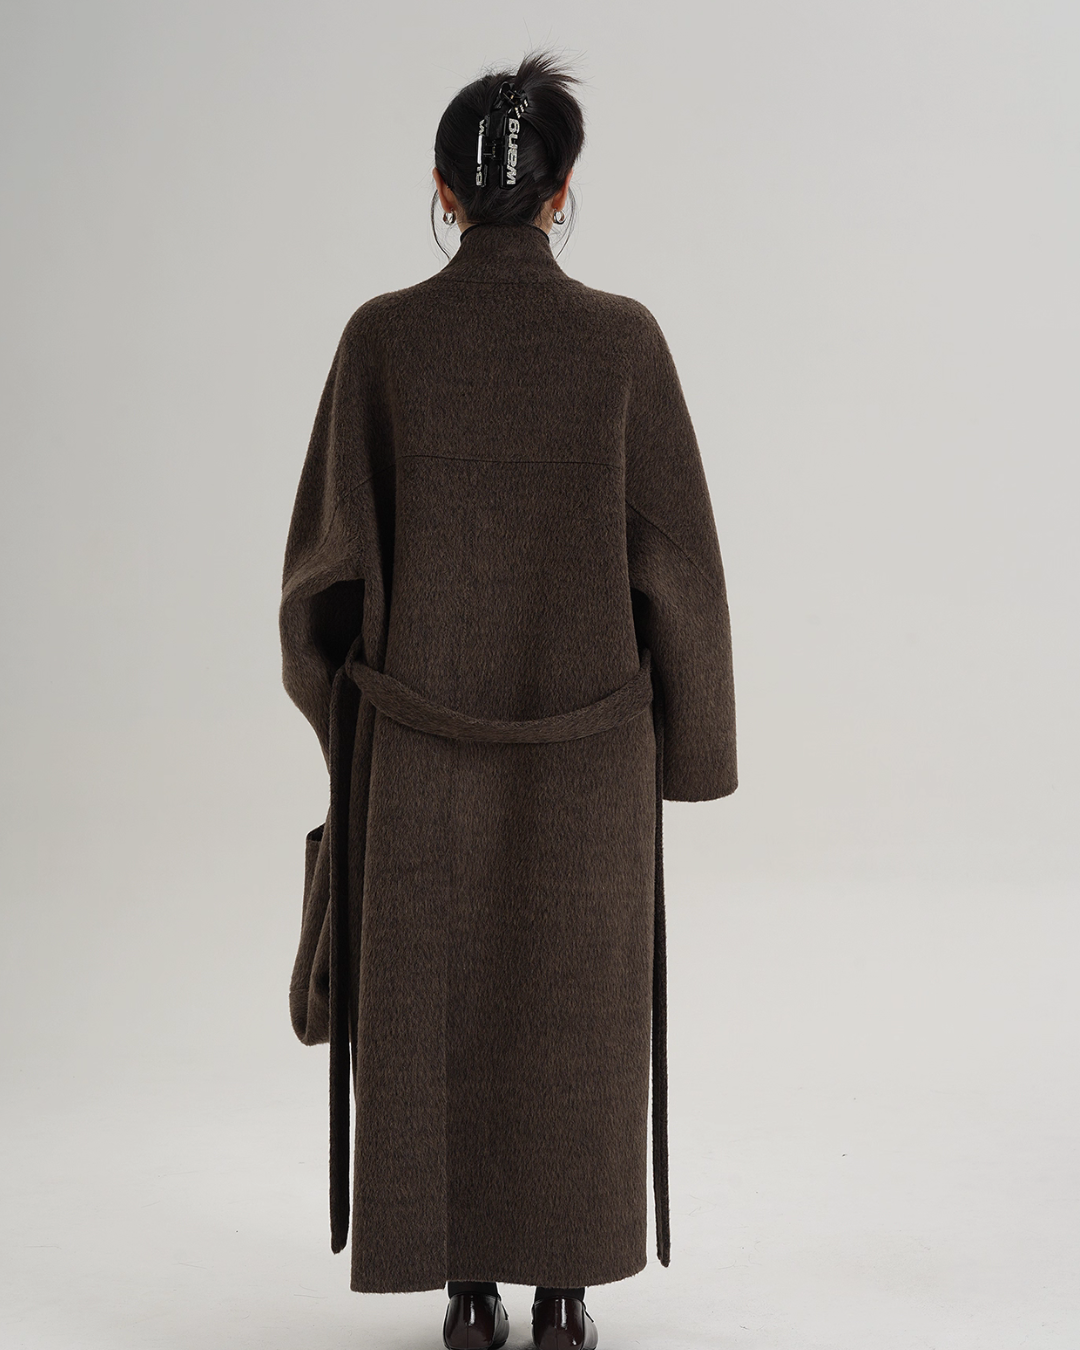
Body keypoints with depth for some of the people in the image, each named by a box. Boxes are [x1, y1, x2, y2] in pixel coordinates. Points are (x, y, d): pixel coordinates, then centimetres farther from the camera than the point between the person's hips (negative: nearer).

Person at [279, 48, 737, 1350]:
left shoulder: (380, 336, -7)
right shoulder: (624, 337, -7)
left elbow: (332, 544, -3)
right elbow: (674, 551, -5)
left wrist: (334, 676, 15)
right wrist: (685, 730, 6)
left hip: (423, 723, 0)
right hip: (586, 730, 0)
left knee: (438, 1008, 11)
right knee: (577, 1010, 11)